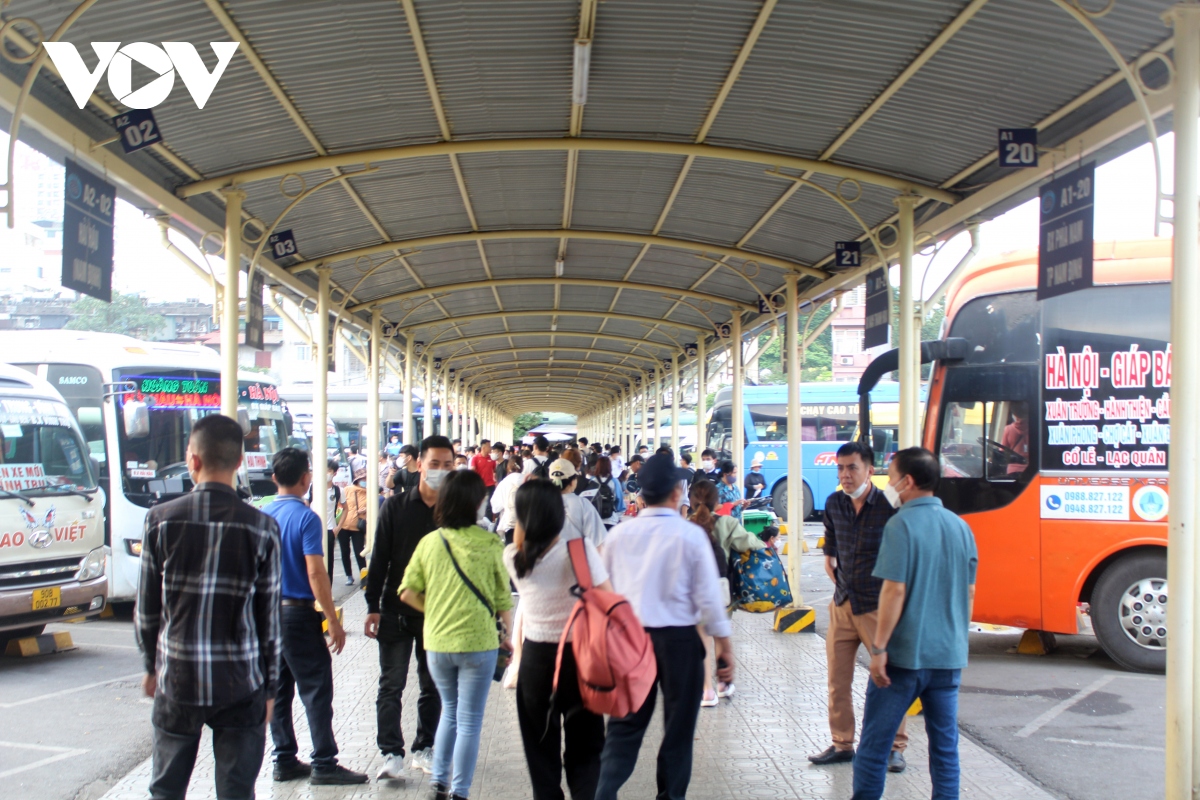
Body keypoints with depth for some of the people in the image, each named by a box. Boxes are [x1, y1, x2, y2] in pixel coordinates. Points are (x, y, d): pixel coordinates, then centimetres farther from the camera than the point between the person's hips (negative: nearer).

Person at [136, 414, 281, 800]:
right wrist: (269, 687, 8)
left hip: (176, 680, 1)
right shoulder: (262, 528, -7)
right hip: (241, 682, -1)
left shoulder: (161, 519, -5)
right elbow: (269, 618, -2)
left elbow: (147, 608, 1)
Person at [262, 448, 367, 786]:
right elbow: (315, 573, -19)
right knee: (316, 689, -1)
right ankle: (324, 764, 1)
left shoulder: (261, 516, 5)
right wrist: (333, 621, -15)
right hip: (298, 613, -7)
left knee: (278, 689, 12)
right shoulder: (306, 517, -14)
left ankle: (285, 761, 18)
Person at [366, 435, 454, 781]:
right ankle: (391, 752, 5)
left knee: (432, 686, 11)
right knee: (391, 685, 0)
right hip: (396, 611, -1)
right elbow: (379, 560, -2)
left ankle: (424, 748, 23)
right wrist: (373, 606, -6)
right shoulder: (395, 507, -3)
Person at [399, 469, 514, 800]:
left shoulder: (429, 542, -2)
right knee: (469, 721, 8)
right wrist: (507, 635, 10)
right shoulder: (489, 544, -9)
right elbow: (503, 597, -4)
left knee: (450, 711, 24)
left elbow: (408, 592, -2)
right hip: (477, 642, -3)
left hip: (436, 642, 4)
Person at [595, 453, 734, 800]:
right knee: (678, 729, 12)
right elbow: (708, 595, -8)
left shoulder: (620, 533, -1)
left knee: (624, 726, 10)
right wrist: (724, 645, 1)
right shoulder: (690, 534, -11)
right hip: (678, 639, -3)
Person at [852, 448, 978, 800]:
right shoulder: (960, 526, 7)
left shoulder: (902, 524, -14)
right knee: (945, 744, 12)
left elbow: (895, 589, -19)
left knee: (875, 742, 5)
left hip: (904, 653, -6)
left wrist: (878, 648, -15)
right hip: (949, 654, 6)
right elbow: (969, 593, 13)